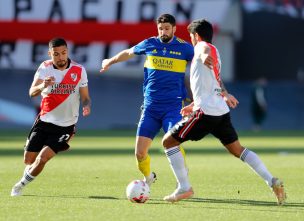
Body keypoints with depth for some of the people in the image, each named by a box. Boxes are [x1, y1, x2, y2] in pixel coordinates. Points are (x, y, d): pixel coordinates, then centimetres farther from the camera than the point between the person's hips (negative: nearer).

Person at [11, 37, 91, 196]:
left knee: (42, 158, -17)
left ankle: (22, 184, 5)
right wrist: (42, 86, -40)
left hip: (65, 126, -2)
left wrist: (86, 106, -27)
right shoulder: (45, 68, -5)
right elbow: (32, 92, -17)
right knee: (29, 160, 7)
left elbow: (85, 97, -2)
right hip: (44, 122, 2)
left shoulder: (79, 70, -6)